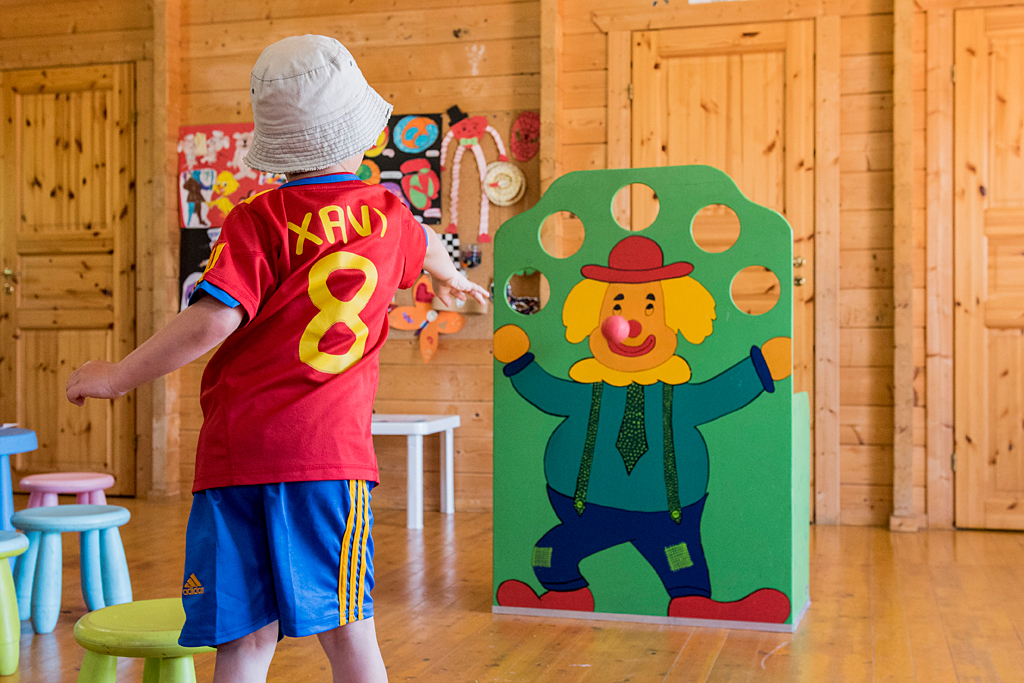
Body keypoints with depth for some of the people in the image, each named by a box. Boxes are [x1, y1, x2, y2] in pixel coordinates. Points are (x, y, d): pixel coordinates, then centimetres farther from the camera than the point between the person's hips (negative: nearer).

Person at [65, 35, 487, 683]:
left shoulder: (259, 220, -5)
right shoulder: (388, 217, 8)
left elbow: (213, 320, -17)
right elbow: (430, 249, 32)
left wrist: (118, 375, -5)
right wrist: (453, 277, 55)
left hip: (239, 452, -2)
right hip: (333, 451, 2)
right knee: (348, 630, 10)